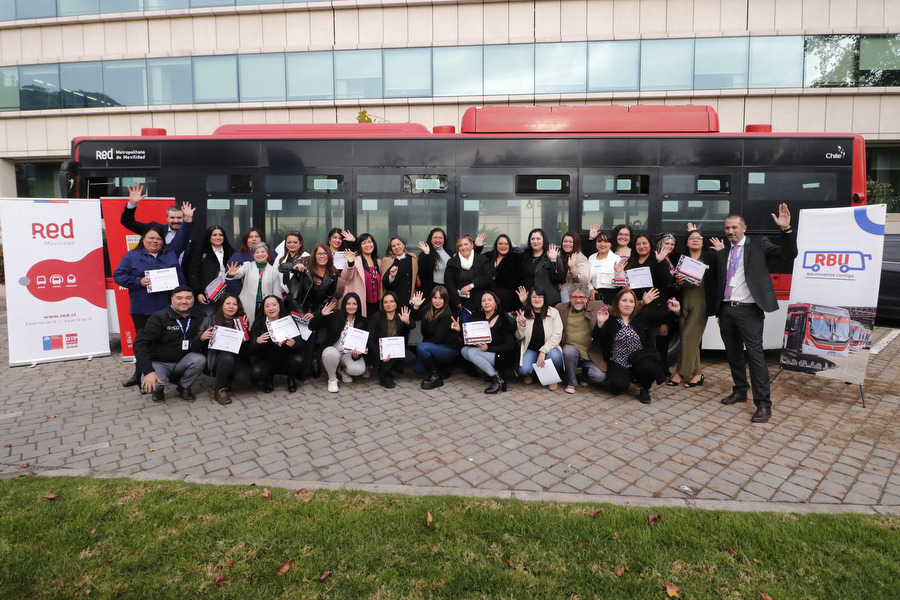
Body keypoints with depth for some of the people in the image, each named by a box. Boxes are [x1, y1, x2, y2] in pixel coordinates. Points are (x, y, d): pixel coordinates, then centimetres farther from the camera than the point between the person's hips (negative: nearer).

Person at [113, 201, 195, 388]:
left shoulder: (170, 252, 12)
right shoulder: (132, 256, 7)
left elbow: (181, 238, 12)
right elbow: (118, 276, 3)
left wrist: (188, 220, 0)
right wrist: (138, 282, -11)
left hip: (169, 308, 1)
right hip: (142, 310, -1)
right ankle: (140, 375, 22)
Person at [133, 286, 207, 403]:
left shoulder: (199, 317, -2)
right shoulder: (159, 318, -13)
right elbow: (140, 344, -19)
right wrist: (148, 371, -29)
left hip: (183, 362, 2)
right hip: (160, 363, -2)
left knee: (200, 359, -30)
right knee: (148, 386, -30)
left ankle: (184, 387, 0)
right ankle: (159, 388, 11)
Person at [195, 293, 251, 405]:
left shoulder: (242, 321, 13)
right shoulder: (210, 320, 7)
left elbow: (248, 345, 11)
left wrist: (246, 330, -5)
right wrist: (202, 338, -17)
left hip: (237, 356, 3)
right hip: (216, 357, -3)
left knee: (245, 376, -27)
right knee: (227, 358, -38)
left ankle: (227, 380, 12)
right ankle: (219, 390, -13)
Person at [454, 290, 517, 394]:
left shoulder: (503, 320, -11)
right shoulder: (479, 317, 5)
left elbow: (509, 346, -14)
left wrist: (488, 348, -23)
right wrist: (460, 329, -13)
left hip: (502, 357, -6)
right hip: (485, 353, 7)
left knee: (472, 352, -24)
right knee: (464, 350, -12)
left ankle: (497, 379, -16)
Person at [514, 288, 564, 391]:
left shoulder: (553, 313, -7)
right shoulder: (524, 314, -2)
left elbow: (557, 336, -13)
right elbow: (519, 337, 0)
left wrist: (543, 351, -24)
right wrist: (522, 326, -22)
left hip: (549, 348, -1)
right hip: (530, 349, 1)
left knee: (555, 356, -35)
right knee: (523, 370, -26)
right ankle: (530, 373, 15)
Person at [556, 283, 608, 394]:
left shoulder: (597, 306, 3)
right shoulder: (560, 308, 5)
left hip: (591, 354, 0)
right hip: (570, 349, 0)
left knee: (599, 376, -22)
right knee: (569, 351, -35)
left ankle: (585, 372, 19)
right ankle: (571, 382, -8)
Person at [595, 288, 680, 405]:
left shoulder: (642, 315, 3)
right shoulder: (610, 318, -3)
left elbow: (663, 316, 8)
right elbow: (600, 340, -9)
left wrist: (674, 311, -12)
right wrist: (600, 324, -25)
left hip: (639, 358, 1)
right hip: (618, 363, -1)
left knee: (649, 368, -33)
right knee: (618, 386, -24)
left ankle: (644, 389, 4)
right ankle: (629, 376, 17)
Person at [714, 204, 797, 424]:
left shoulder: (759, 246, 2)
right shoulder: (722, 252, 13)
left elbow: (789, 254, -9)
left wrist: (786, 229, -22)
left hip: (748, 310, -5)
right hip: (726, 309, 5)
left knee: (755, 355, -7)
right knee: (733, 354, 14)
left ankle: (763, 405, -2)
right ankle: (740, 391, 30)